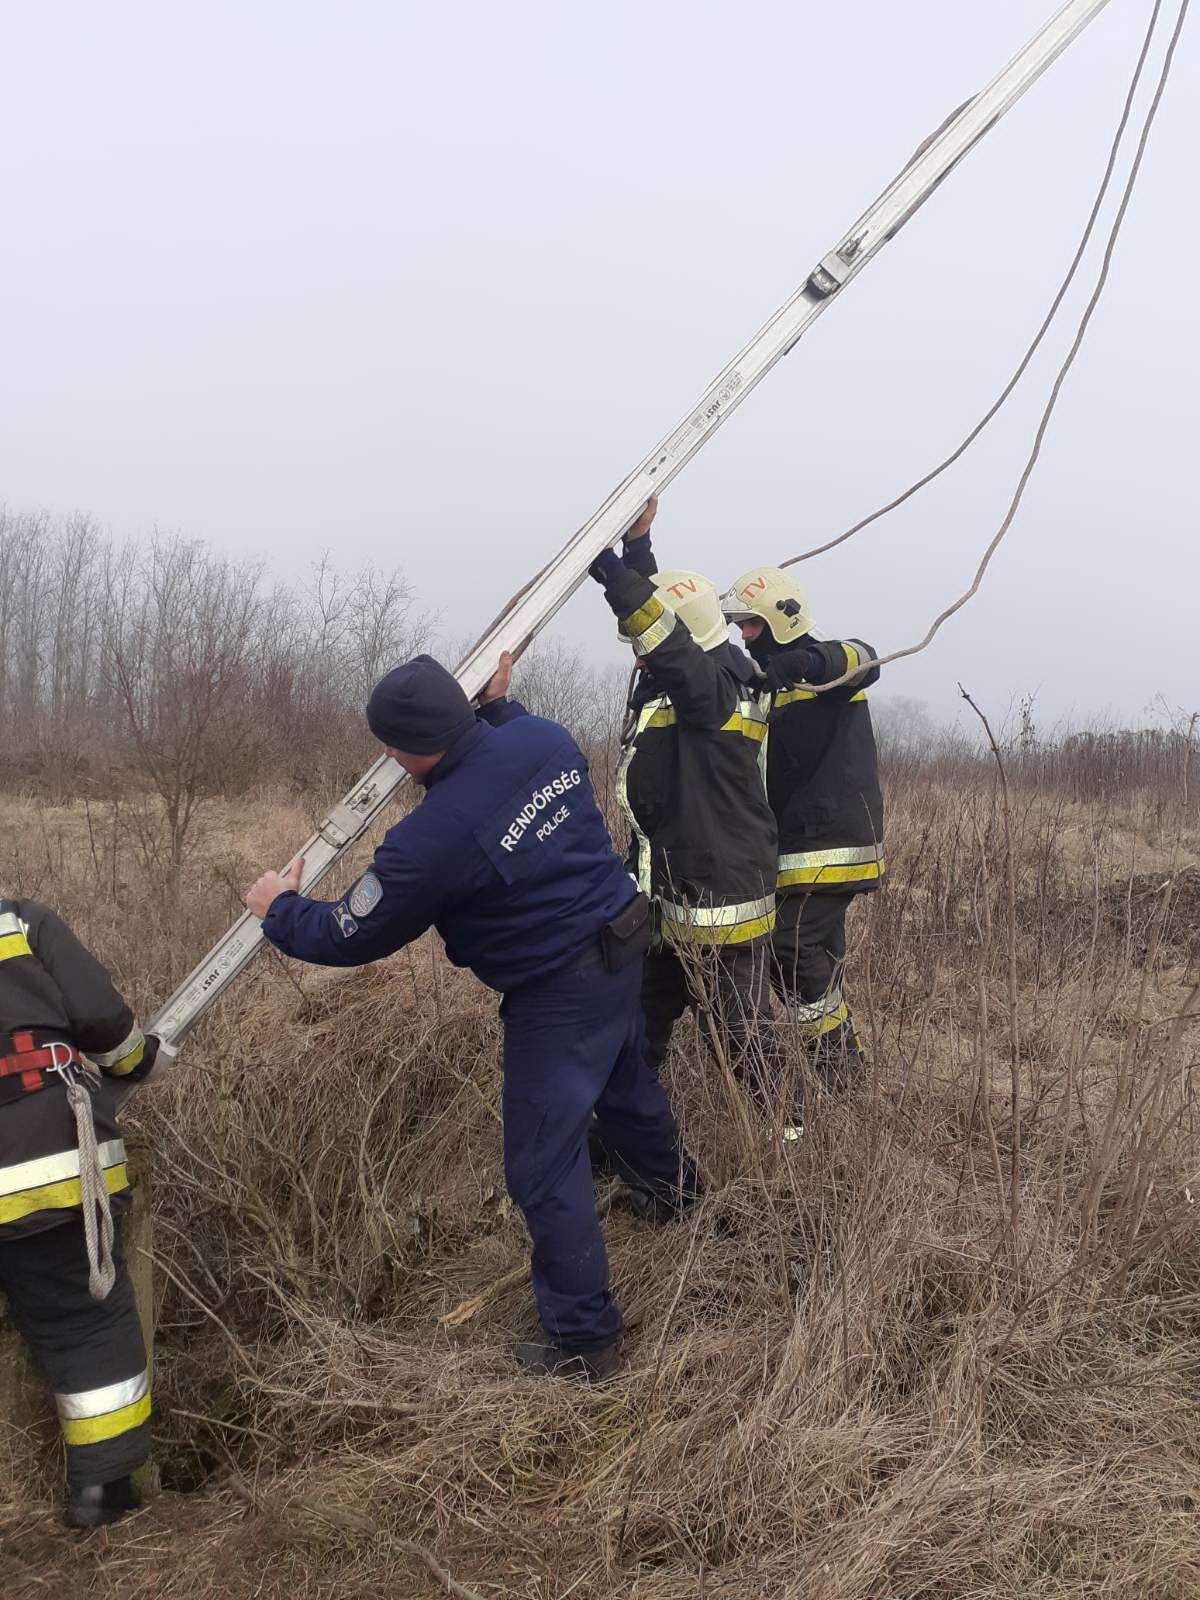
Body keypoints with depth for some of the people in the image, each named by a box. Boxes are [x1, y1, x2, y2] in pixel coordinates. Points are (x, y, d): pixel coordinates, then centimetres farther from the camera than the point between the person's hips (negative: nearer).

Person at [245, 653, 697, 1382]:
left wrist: (281, 913, 6)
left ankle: (583, 1340, 16)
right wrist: (500, 704, 31)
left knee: (544, 1167, 4)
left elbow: (352, 937, -12)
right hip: (622, 942, 9)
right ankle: (672, 1185, 62)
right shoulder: (546, 736, -9)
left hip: (558, 994, -9)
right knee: (623, 1076, 34)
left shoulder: (433, 837, -28)